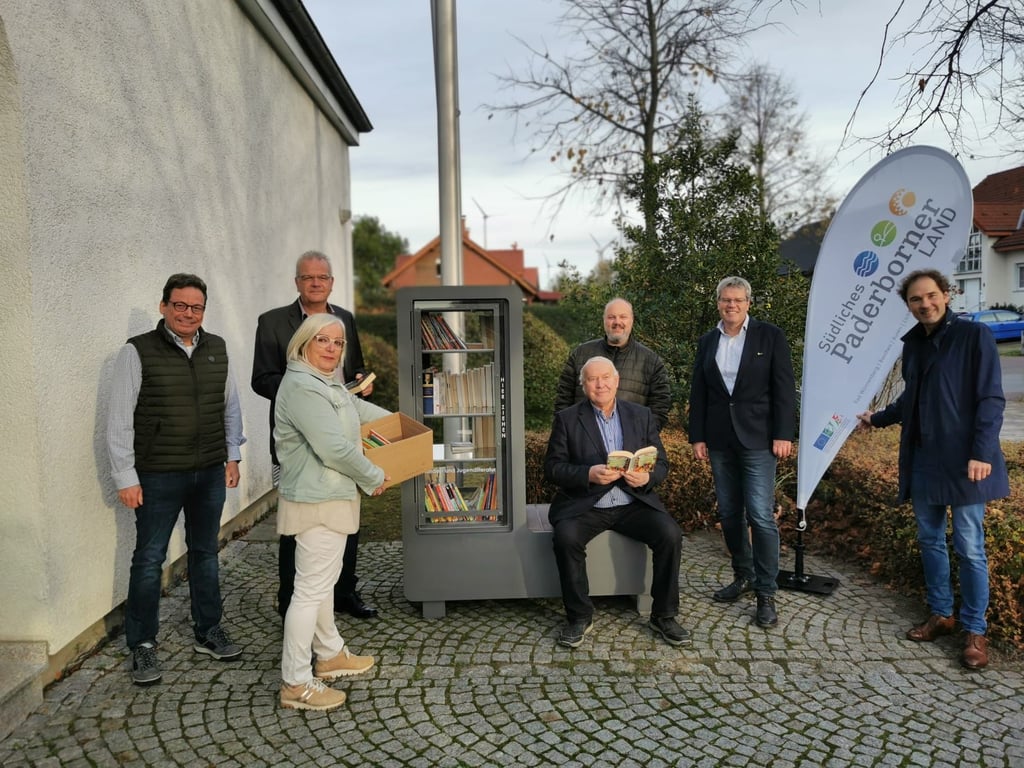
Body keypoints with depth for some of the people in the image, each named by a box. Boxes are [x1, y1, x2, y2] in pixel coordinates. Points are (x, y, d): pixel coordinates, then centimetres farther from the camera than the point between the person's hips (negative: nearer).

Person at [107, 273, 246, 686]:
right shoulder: (138, 352, -8)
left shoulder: (217, 349, 5)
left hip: (211, 473, 4)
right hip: (159, 476, -4)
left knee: (205, 553, 14)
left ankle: (208, 633, 28)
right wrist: (126, 477, -8)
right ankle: (142, 646, 21)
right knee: (149, 559, 6)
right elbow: (120, 420, -7)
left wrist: (232, 455, 12)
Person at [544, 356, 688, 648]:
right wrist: (588, 474, -21)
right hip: (585, 504, -2)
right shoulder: (567, 419, 3)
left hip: (634, 502, 2)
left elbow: (661, 462, 9)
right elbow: (552, 467, -3)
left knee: (670, 534, -22)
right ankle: (579, 617, -9)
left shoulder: (642, 415, 10)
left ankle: (664, 615, -2)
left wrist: (647, 477, -15)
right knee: (565, 537, -30)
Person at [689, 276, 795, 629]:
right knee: (729, 513, 10)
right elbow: (698, 392, 10)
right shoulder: (707, 341, 10)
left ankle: (766, 593, 3)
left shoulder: (770, 336, -1)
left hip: (757, 438, -4)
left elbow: (784, 388, -4)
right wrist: (697, 437, 5)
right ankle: (743, 576, 26)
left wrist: (783, 435, -10)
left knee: (761, 515, -7)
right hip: (720, 440, 4)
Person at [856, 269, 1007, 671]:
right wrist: (876, 418, 29)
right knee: (930, 540, 14)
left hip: (962, 461, -6)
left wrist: (981, 452, -18)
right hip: (922, 460, 6)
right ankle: (941, 614, 28)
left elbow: (991, 399, -12)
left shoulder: (974, 336, -7)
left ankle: (975, 631, 13)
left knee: (969, 547, -1)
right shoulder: (913, 343, 11)